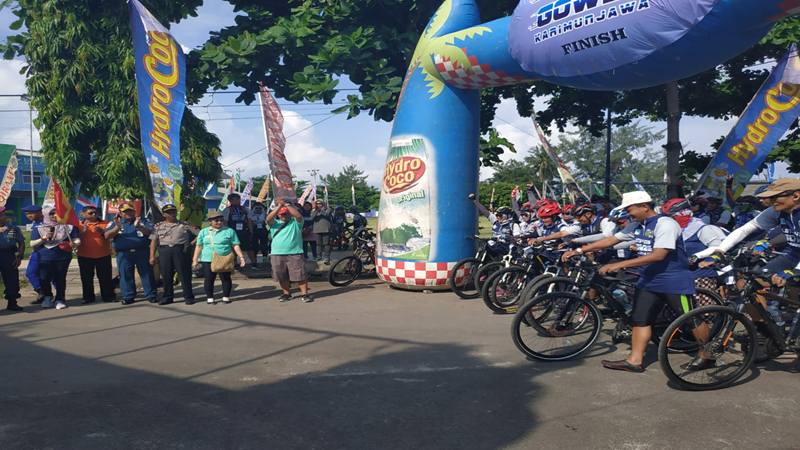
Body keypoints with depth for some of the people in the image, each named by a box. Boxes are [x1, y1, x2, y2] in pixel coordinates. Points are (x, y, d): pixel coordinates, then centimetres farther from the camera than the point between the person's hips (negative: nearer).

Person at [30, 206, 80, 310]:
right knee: (44, 279, 1)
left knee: (60, 279, 2)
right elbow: (32, 244, 6)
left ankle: (60, 299, 17)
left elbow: (77, 240, 5)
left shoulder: (68, 227, 7)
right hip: (44, 259, 1)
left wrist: (73, 244, -18)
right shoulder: (38, 229, 9)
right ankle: (47, 297, 26)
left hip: (63, 258, 0)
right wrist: (43, 238, -10)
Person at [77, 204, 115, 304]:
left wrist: (103, 232, -17)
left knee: (105, 277, 4)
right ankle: (88, 297, 15)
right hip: (85, 256, 0)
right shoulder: (79, 225, 4)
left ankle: (108, 296, 11)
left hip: (103, 255, 0)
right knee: (86, 278, 6)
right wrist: (83, 231, -16)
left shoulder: (105, 224, 5)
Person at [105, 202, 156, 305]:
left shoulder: (142, 221, 10)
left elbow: (150, 232, -4)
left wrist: (139, 227, -22)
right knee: (126, 276, 2)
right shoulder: (115, 223, 13)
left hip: (142, 252, -1)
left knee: (147, 274, 0)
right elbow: (107, 235, 0)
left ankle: (151, 295, 5)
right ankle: (128, 297, 11)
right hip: (123, 254, 1)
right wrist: (117, 228, -17)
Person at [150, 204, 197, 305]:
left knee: (184, 275, -2)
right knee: (166, 276, 5)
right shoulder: (159, 226, 13)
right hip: (164, 251, 2)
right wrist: (152, 256, -2)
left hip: (181, 250, -2)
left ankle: (188, 297, 5)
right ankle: (167, 297, 16)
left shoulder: (184, 225, 8)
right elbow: (153, 242, 7)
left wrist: (191, 243, -3)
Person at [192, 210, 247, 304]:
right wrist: (195, 259, 8)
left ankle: (226, 297, 15)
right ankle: (210, 298, 14)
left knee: (226, 278, 3)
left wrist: (241, 257, -5)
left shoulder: (229, 231, 4)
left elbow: (236, 245, 2)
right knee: (208, 279, 4)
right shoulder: (204, 232, 9)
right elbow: (199, 246, 11)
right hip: (207, 260, 1)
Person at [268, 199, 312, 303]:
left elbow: (298, 215, -15)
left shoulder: (295, 222, 6)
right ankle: (287, 293, 24)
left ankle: (305, 294, 0)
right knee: (282, 276, 10)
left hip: (295, 253, -3)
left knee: (300, 275, -5)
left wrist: (286, 204, -16)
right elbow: (268, 219, -9)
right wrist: (279, 206, -16)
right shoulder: (275, 223, 11)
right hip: (277, 254, 3)